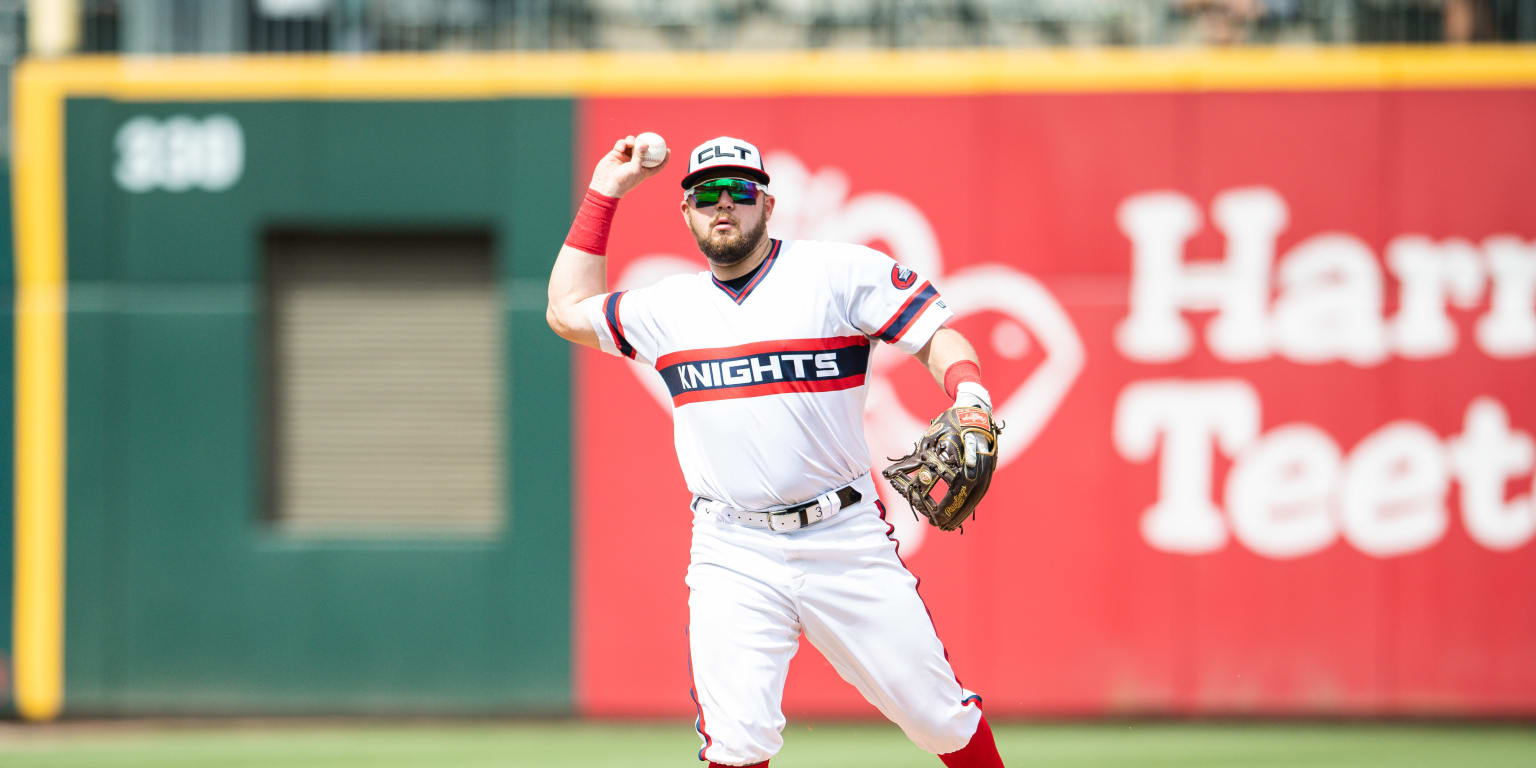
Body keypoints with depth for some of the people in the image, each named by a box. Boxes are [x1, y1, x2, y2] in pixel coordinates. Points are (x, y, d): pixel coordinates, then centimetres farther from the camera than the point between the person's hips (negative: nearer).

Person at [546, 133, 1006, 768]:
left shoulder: (841, 273, 1)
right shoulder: (670, 307, 14)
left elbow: (936, 335, -3)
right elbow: (569, 310, 27)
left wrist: (971, 405, -24)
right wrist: (603, 195, 24)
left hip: (846, 539, -2)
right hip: (733, 555, 2)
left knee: (940, 716, -1)